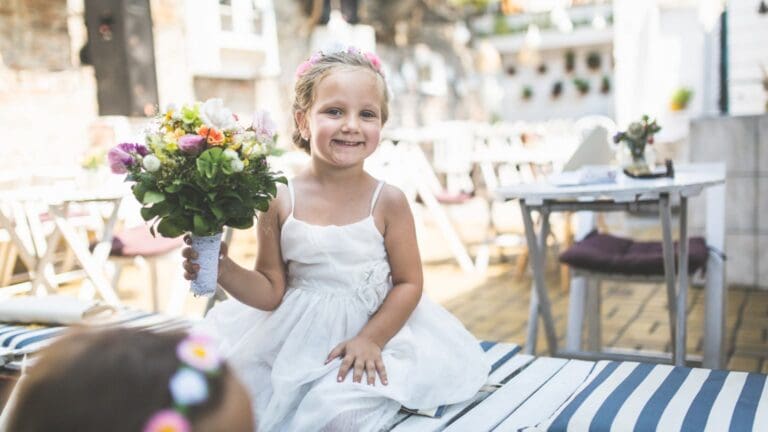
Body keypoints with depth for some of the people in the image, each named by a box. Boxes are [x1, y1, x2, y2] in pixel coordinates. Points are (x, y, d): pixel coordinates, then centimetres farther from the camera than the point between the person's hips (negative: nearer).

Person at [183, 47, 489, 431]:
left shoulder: (388, 201, -11)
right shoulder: (280, 202, -8)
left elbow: (408, 283, -6)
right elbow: (272, 290, -1)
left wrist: (370, 339, -17)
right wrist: (224, 272, -18)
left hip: (374, 327, -2)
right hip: (291, 336, 2)